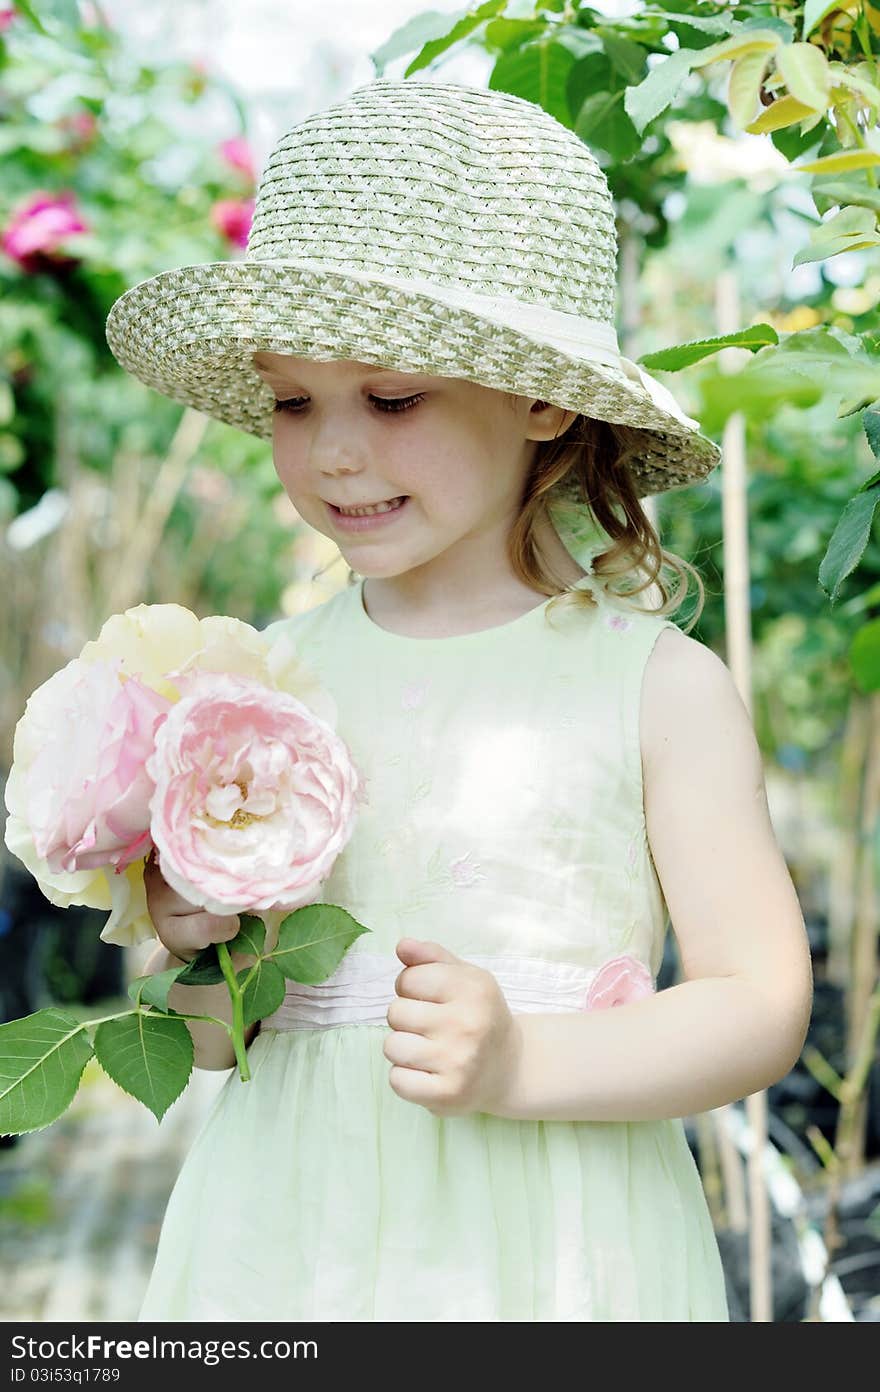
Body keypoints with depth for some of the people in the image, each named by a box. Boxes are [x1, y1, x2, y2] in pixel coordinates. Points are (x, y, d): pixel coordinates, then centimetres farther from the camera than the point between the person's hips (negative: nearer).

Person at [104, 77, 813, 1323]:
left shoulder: (656, 687, -9)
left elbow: (762, 1006, -8)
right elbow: (211, 1042, 9)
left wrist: (518, 1062, -20)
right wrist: (194, 959, -12)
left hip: (546, 1254, -2)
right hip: (287, 1230, 3)